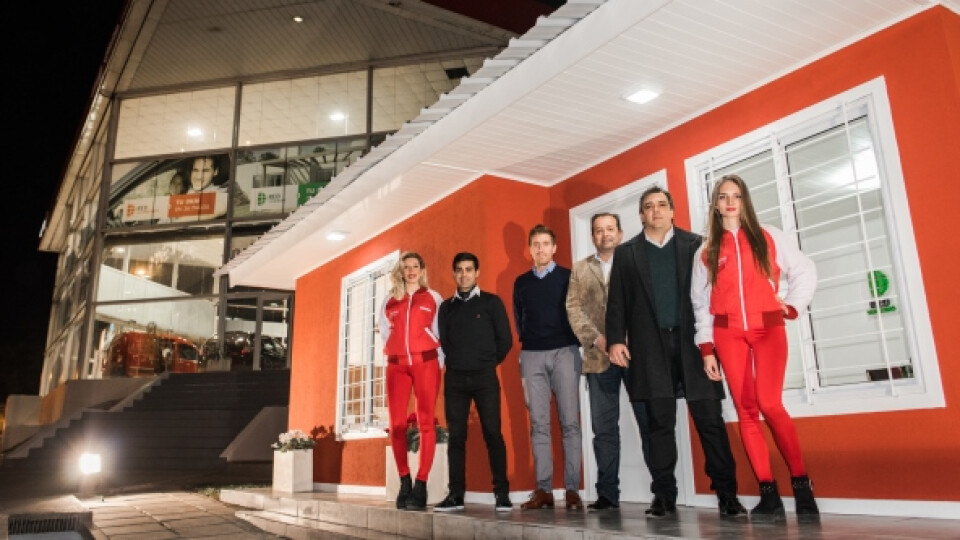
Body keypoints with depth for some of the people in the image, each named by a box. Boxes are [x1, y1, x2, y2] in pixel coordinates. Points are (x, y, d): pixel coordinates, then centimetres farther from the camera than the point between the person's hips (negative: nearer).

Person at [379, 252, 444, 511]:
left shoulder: (433, 298, 11)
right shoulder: (390, 301, 17)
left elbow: (443, 333, 7)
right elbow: (385, 332, 18)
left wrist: (438, 361, -1)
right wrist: (398, 351, 7)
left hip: (426, 363, -2)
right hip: (396, 365, 3)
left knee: (425, 423, -8)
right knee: (397, 424, -3)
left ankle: (420, 485, -6)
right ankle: (404, 482, 8)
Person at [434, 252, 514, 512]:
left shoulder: (491, 302, 4)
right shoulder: (446, 307, 13)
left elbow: (505, 339, 3)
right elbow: (443, 341, 15)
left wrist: (488, 363, 6)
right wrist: (455, 363, 8)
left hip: (484, 377, -2)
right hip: (454, 378, 3)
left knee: (492, 433, -5)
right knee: (456, 435, 2)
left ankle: (502, 493, 2)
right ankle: (456, 494, 7)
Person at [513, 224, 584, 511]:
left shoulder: (568, 276, 7)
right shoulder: (521, 282, 14)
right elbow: (518, 318, 16)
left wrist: (574, 342, -1)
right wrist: (528, 341, 8)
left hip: (564, 352, -2)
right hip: (532, 356, 2)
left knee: (570, 422, -4)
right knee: (539, 424, 1)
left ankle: (572, 489, -1)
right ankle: (543, 489, 3)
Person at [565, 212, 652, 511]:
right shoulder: (580, 269, 16)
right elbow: (573, 308, 6)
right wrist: (595, 338, -8)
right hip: (599, 357, 2)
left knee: (650, 421, 1)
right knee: (604, 428, 3)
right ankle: (607, 492, 8)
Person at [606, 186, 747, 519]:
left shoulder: (696, 244, 11)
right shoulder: (626, 252, 13)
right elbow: (617, 301, 7)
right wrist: (616, 339, -4)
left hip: (693, 342, 0)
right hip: (650, 347, 1)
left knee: (710, 420, 0)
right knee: (660, 424, 3)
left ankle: (727, 494, 8)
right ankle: (664, 497, 8)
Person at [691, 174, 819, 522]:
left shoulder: (769, 237, 9)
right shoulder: (706, 251, 10)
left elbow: (805, 271, 11)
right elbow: (700, 302, 8)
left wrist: (793, 306, -1)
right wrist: (706, 349, 2)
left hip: (769, 328, -1)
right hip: (728, 333, 2)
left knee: (769, 404, -17)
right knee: (745, 410, -3)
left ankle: (801, 484, -1)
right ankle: (769, 494, 2)